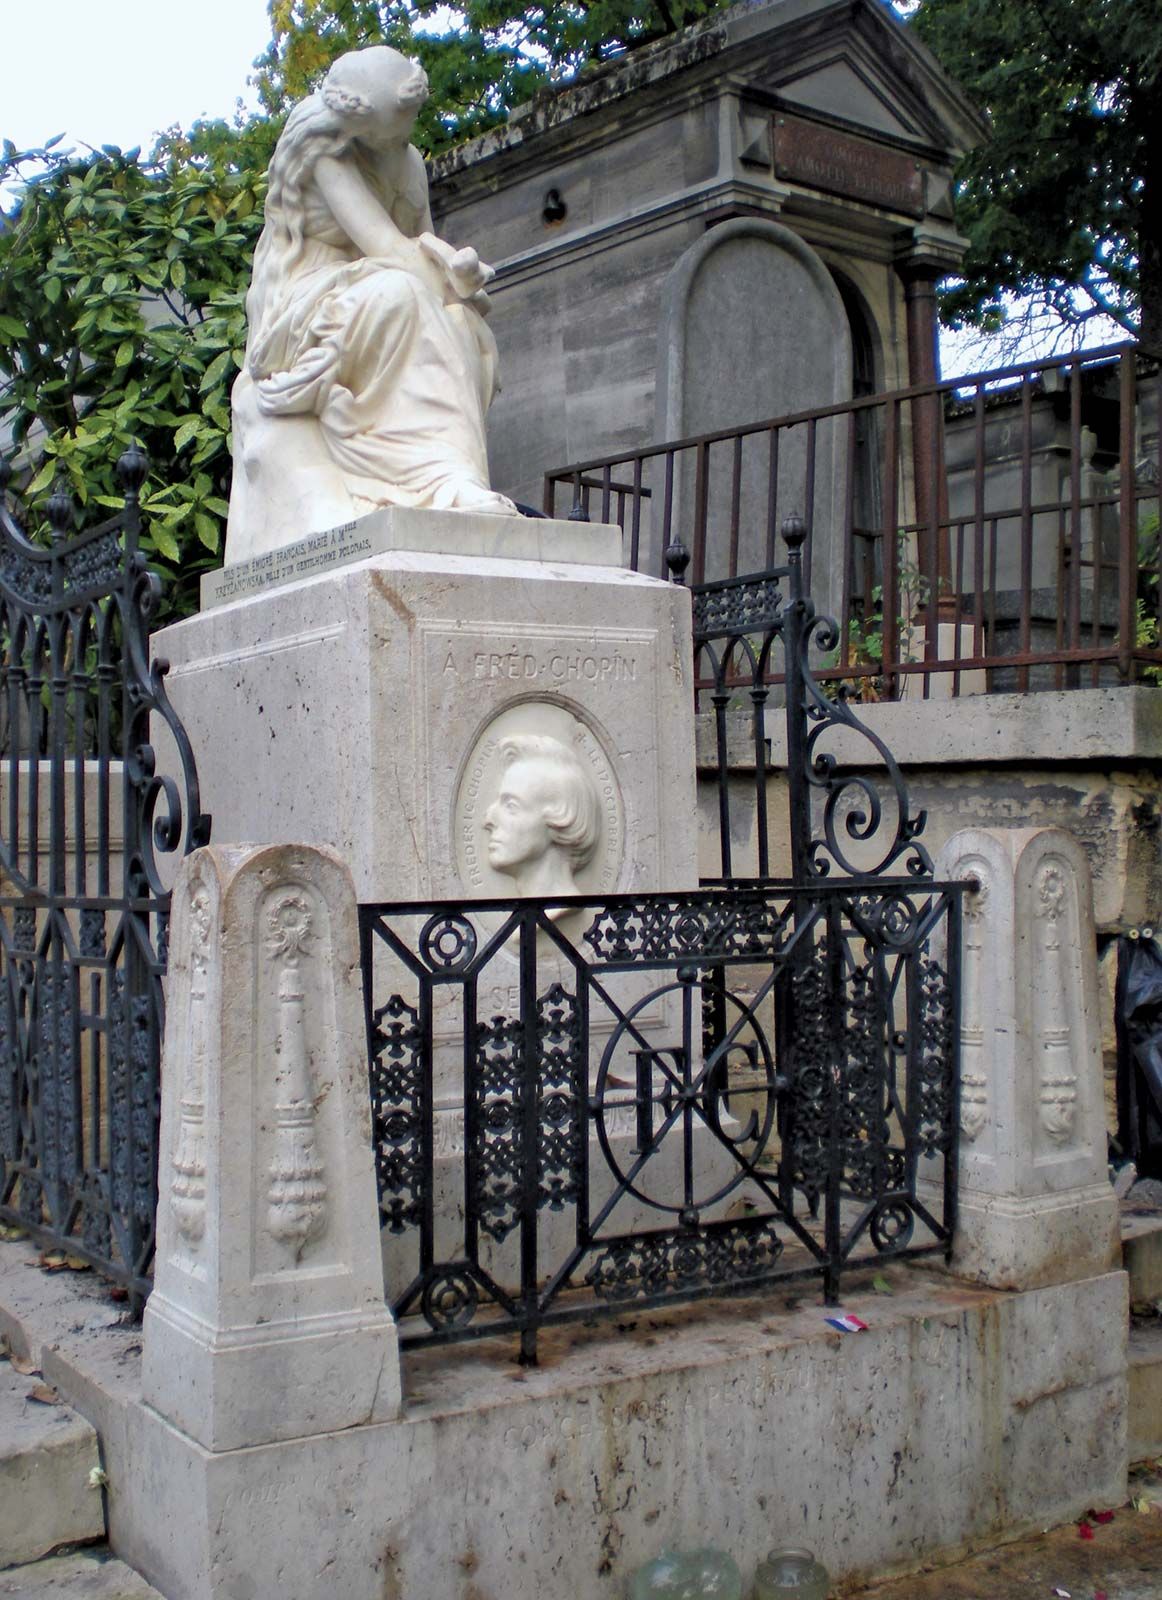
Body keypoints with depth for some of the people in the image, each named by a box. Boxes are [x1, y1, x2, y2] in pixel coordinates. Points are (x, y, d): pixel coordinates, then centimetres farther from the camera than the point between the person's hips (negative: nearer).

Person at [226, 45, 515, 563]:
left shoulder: (410, 162, 14)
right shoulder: (323, 151, -8)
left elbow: (427, 257, 8)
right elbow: (380, 241, -19)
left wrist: (456, 272, -14)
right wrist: (457, 277, -18)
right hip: (301, 317, -7)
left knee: (469, 336, -21)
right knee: (396, 297, -36)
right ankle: (446, 480, -50)